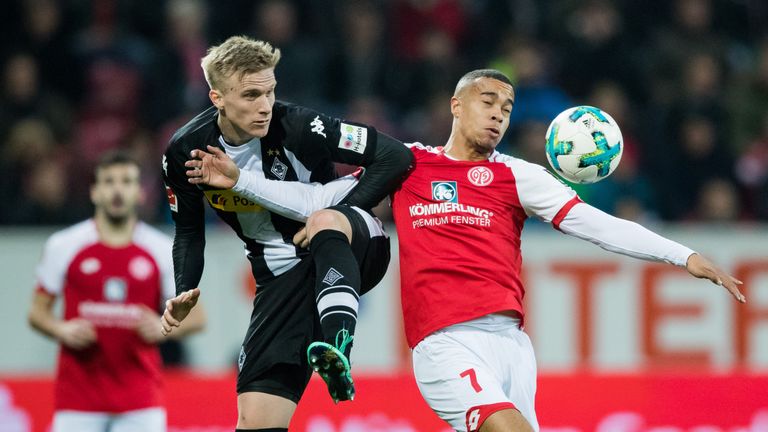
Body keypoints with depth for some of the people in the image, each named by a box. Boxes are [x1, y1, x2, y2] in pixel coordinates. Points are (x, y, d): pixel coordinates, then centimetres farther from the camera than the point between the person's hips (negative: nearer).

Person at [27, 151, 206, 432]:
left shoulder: (163, 250, 3)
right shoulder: (63, 246, 3)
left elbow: (196, 316, 7)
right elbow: (37, 311, 10)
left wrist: (163, 328, -14)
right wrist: (62, 330, -11)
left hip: (141, 399, 0)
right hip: (78, 395, 0)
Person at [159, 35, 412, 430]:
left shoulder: (295, 126, -19)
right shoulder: (184, 152, -7)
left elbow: (395, 156, -17)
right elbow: (189, 231, 11)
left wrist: (336, 221, -21)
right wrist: (183, 294, -5)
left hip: (353, 248, -4)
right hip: (282, 275, 4)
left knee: (325, 224, -42)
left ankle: (338, 351, -57)